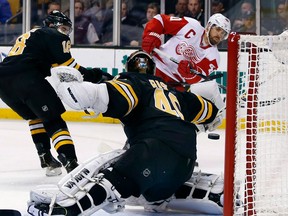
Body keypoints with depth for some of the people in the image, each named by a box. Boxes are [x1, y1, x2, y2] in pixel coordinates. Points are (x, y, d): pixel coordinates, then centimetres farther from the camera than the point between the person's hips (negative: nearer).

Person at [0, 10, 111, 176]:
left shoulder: (28, 36, 36)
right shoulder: (55, 36, 10)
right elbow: (67, 67, -1)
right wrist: (92, 75, 5)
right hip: (26, 79, -7)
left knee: (35, 115, 29)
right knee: (53, 120, -1)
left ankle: (46, 157, 26)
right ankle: (72, 165, -14)